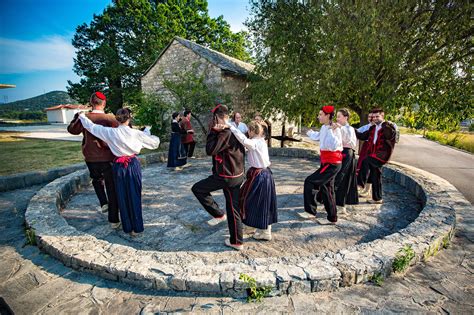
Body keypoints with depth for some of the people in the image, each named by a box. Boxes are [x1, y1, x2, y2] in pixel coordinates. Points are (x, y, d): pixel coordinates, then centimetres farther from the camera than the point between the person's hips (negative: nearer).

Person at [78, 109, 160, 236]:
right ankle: (136, 227, 14)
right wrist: (147, 132, 12)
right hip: (133, 165, -2)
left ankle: (127, 227, 24)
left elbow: (92, 126, 8)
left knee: (122, 197, 13)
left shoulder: (110, 132, -6)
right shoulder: (135, 133, -11)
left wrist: (82, 116, 26)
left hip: (119, 166, 2)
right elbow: (155, 142, -5)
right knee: (134, 196, 7)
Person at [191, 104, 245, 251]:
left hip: (226, 176, -9)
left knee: (197, 188, 4)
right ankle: (237, 242, 26)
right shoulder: (233, 130, 11)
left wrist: (213, 131, -14)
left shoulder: (226, 133, -19)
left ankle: (219, 214, 10)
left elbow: (210, 150, -22)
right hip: (236, 175, 9)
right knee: (233, 209, 15)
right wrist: (214, 131, 7)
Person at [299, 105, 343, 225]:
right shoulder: (324, 128, 6)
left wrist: (331, 131, -35)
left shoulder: (334, 129, -19)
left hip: (332, 164, -9)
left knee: (309, 182, -11)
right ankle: (332, 218, 30)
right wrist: (310, 133, 46)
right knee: (326, 189, 17)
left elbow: (334, 146, -33)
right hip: (327, 162, 9)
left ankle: (310, 211, 2)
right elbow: (318, 136, 29)